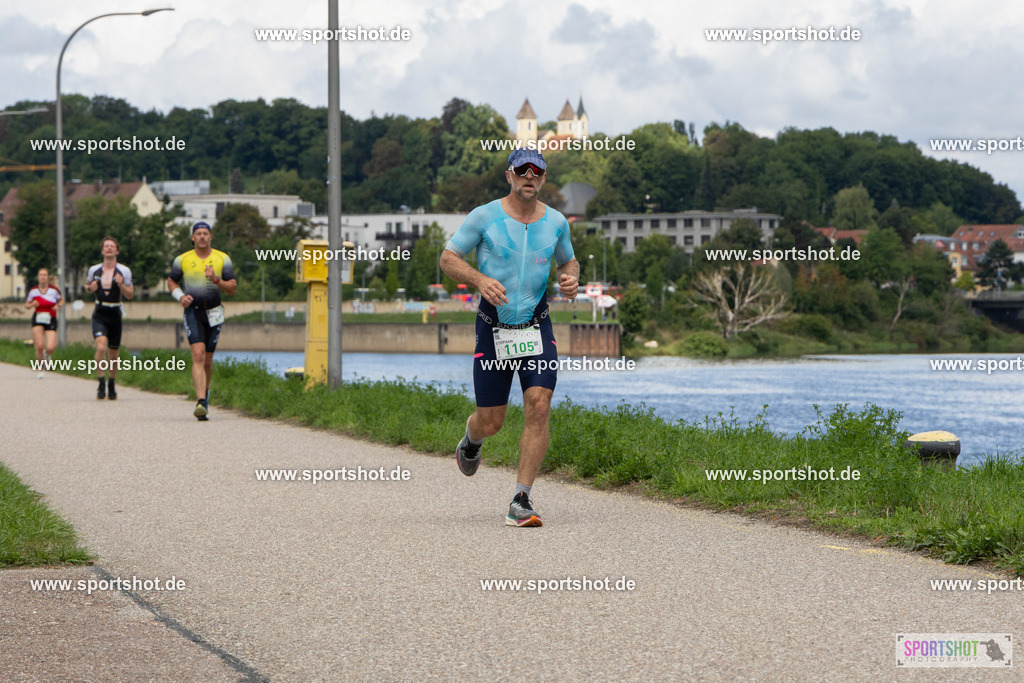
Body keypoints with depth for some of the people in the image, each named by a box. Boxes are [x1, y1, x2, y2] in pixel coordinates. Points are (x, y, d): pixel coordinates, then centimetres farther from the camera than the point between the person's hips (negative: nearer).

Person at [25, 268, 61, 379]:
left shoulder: (54, 290, -3)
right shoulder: (33, 291, 1)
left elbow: (61, 300, 16)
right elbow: (26, 305, 13)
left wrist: (58, 305, -6)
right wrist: (32, 304, -10)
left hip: (50, 320, 0)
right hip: (37, 320, 0)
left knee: (50, 348, -14)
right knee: (39, 346, -13)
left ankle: (47, 355, 26)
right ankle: (40, 369, 8)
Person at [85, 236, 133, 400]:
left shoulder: (124, 271, 1)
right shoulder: (94, 270, 5)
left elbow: (130, 295, 1)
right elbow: (87, 285, 22)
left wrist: (121, 285, -18)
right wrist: (90, 288, -1)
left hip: (115, 314, 0)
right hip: (99, 314, 0)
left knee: (113, 353, 7)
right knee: (101, 347, -22)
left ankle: (111, 384, 29)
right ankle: (101, 384, -13)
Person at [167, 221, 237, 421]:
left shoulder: (222, 259, 3)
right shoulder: (183, 260, 3)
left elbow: (233, 289, 1)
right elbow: (171, 281, 18)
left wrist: (216, 280, -18)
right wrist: (181, 297, -2)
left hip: (214, 313, 2)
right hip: (192, 312, -2)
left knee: (207, 360, 9)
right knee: (198, 355, -19)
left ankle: (205, 393, 35)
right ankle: (201, 402, -28)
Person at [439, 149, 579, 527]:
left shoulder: (555, 222, 5)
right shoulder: (485, 216, -5)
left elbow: (568, 260, 22)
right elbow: (448, 258, -1)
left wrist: (571, 279, -1)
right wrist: (481, 280, -19)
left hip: (537, 325, 2)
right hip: (493, 326, -2)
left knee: (539, 406, -16)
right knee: (491, 422, 2)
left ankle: (521, 502, -11)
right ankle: (471, 441, 43)